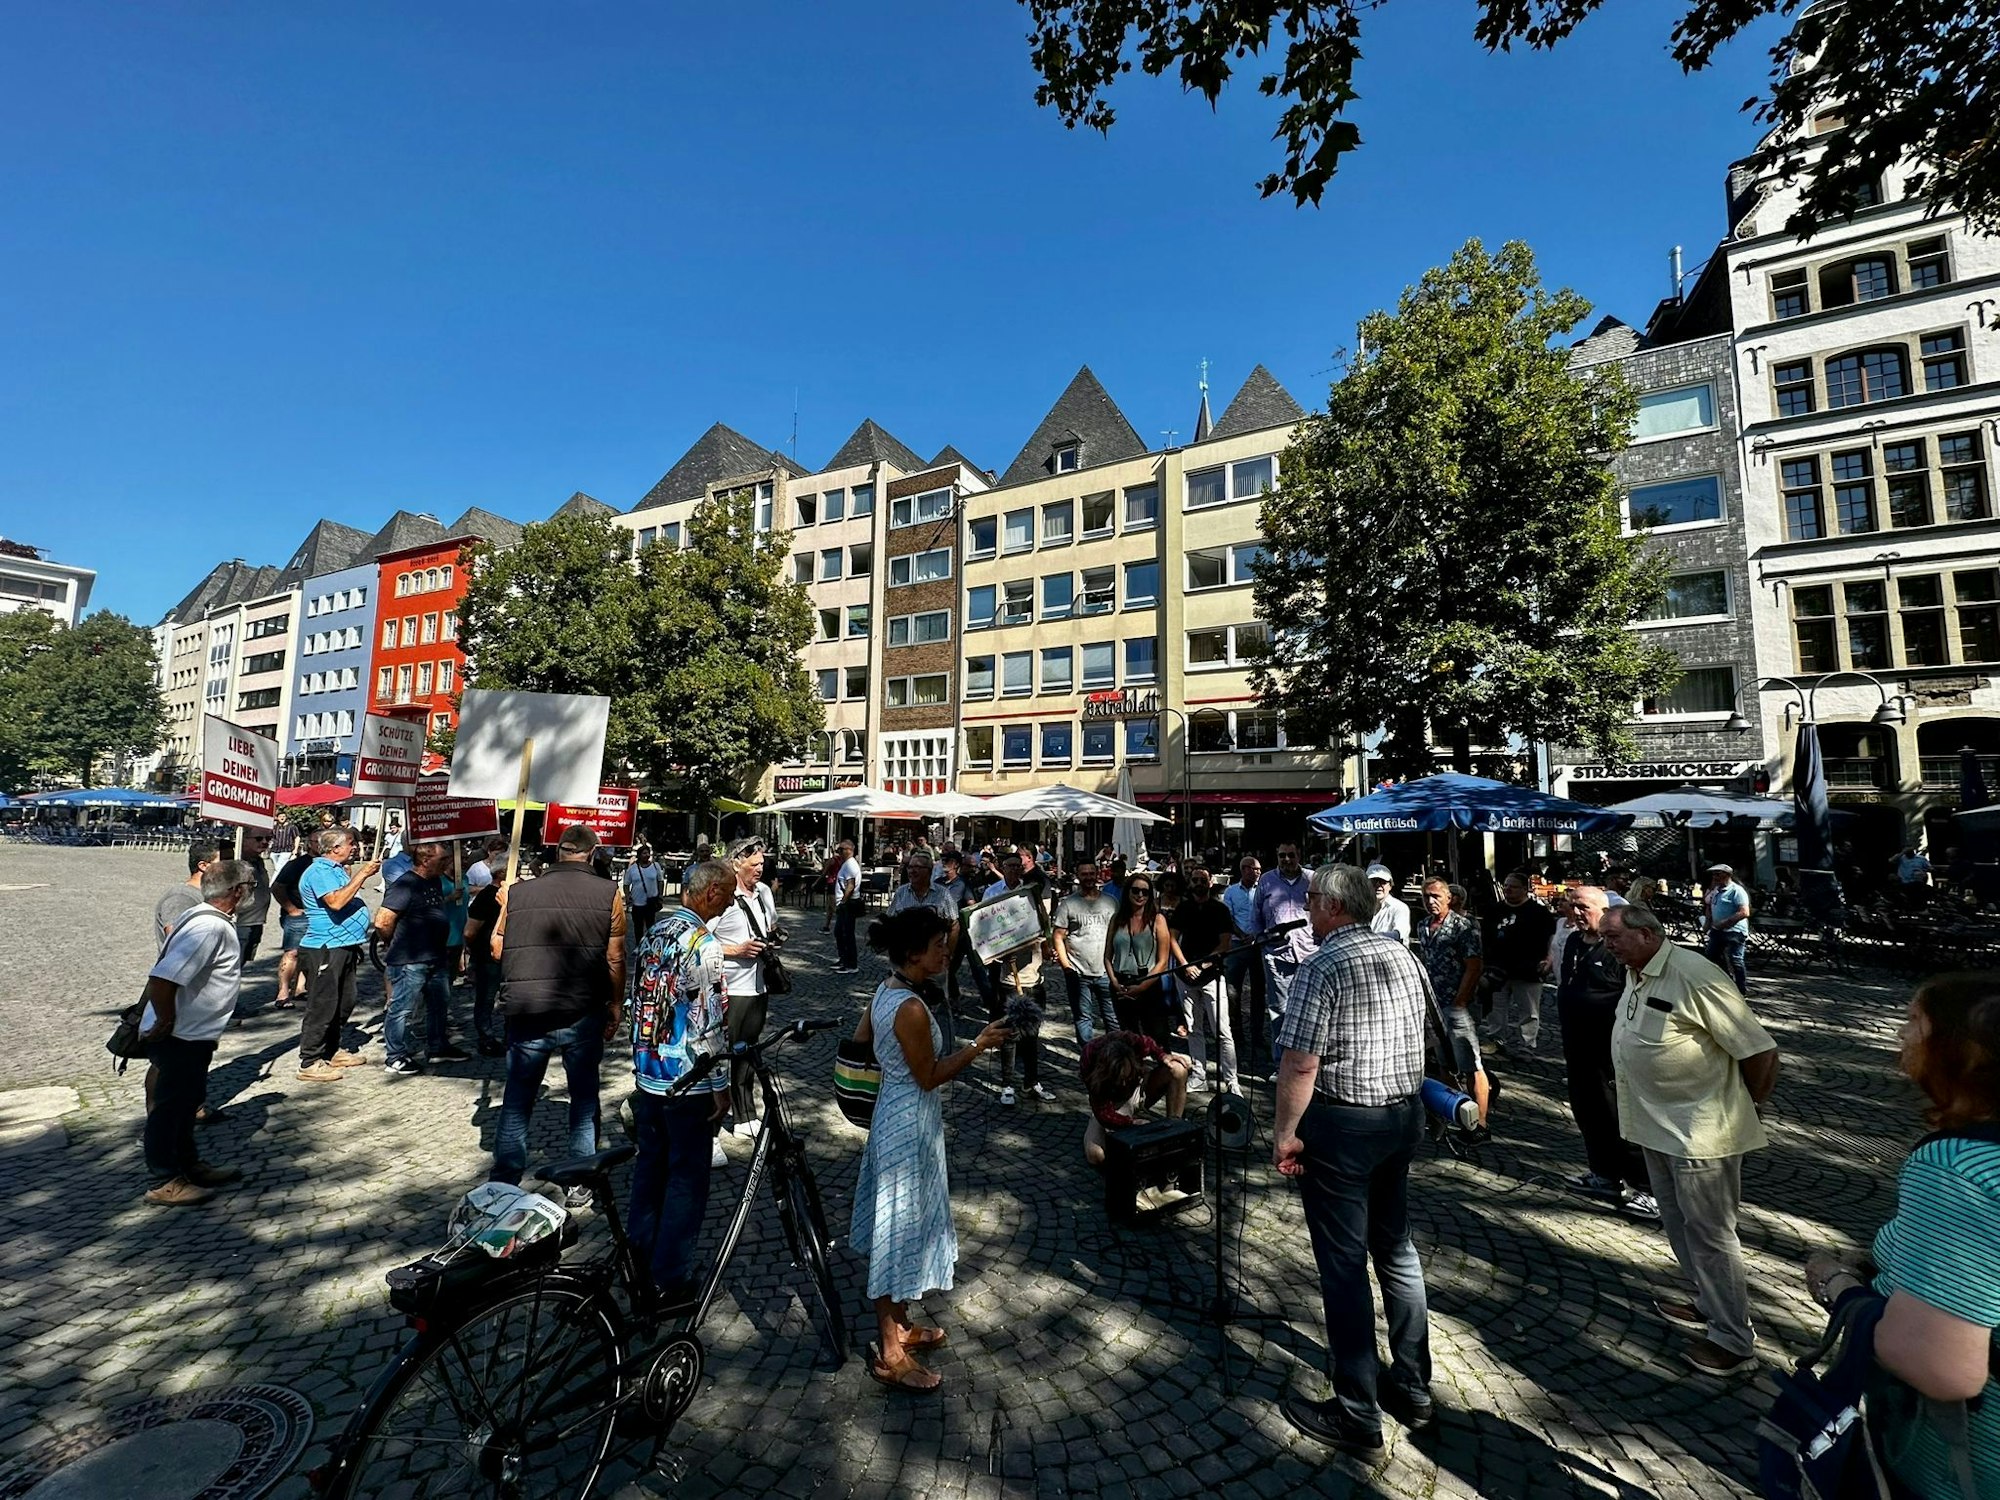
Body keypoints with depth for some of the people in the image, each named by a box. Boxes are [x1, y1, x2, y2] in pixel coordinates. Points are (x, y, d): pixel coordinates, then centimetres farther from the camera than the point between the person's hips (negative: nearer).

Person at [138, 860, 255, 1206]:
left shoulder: (207, 918, 4)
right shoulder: (210, 928, -28)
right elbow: (160, 979, -35)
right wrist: (166, 1022, -21)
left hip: (194, 1035, 10)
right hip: (180, 1038, -10)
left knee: (187, 1101, 20)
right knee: (170, 1107, 5)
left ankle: (191, 1166, 35)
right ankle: (164, 1183, 18)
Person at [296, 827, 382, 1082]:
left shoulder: (337, 869, 16)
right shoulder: (319, 871, -15)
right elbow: (336, 901, -28)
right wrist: (362, 874, -25)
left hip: (345, 947, 10)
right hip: (325, 949, -10)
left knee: (344, 1003, 17)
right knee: (322, 1006, -4)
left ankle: (332, 1051, 28)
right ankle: (310, 1062, 4)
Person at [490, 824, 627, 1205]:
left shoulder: (518, 892, -2)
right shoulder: (608, 895, -8)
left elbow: (497, 949, 6)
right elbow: (615, 959, -6)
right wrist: (616, 1006, 7)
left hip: (526, 1013, 1)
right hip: (583, 1015, -1)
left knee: (516, 1100, 17)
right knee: (583, 1098, 15)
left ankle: (502, 1184, 23)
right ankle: (581, 1185, 23)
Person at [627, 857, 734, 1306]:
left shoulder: (653, 933, 4)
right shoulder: (703, 944, -22)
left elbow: (640, 1002, 13)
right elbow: (711, 1021, -22)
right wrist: (720, 1086, -12)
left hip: (646, 1075, 8)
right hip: (687, 1084, -8)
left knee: (649, 1167, 21)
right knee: (687, 1179, 7)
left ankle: (641, 1261, 37)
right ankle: (671, 1280, 18)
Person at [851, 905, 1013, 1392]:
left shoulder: (886, 991, 0)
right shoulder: (911, 1009, -28)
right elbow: (929, 1077, -21)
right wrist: (978, 1045, -19)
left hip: (894, 1112, 10)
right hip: (911, 1124, -10)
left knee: (898, 1225, 23)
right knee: (901, 1229, 7)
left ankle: (896, 1326, 42)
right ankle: (890, 1354, 25)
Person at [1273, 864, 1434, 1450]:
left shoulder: (1322, 966, -20)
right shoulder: (1405, 957, 4)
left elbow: (1300, 1063, -22)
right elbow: (1420, 1040, 14)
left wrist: (1286, 1132, -12)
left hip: (1341, 1123, -8)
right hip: (1404, 1115, 8)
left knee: (1344, 1265, 4)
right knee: (1397, 1251, 20)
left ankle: (1357, 1415, 17)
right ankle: (1412, 1389, 35)